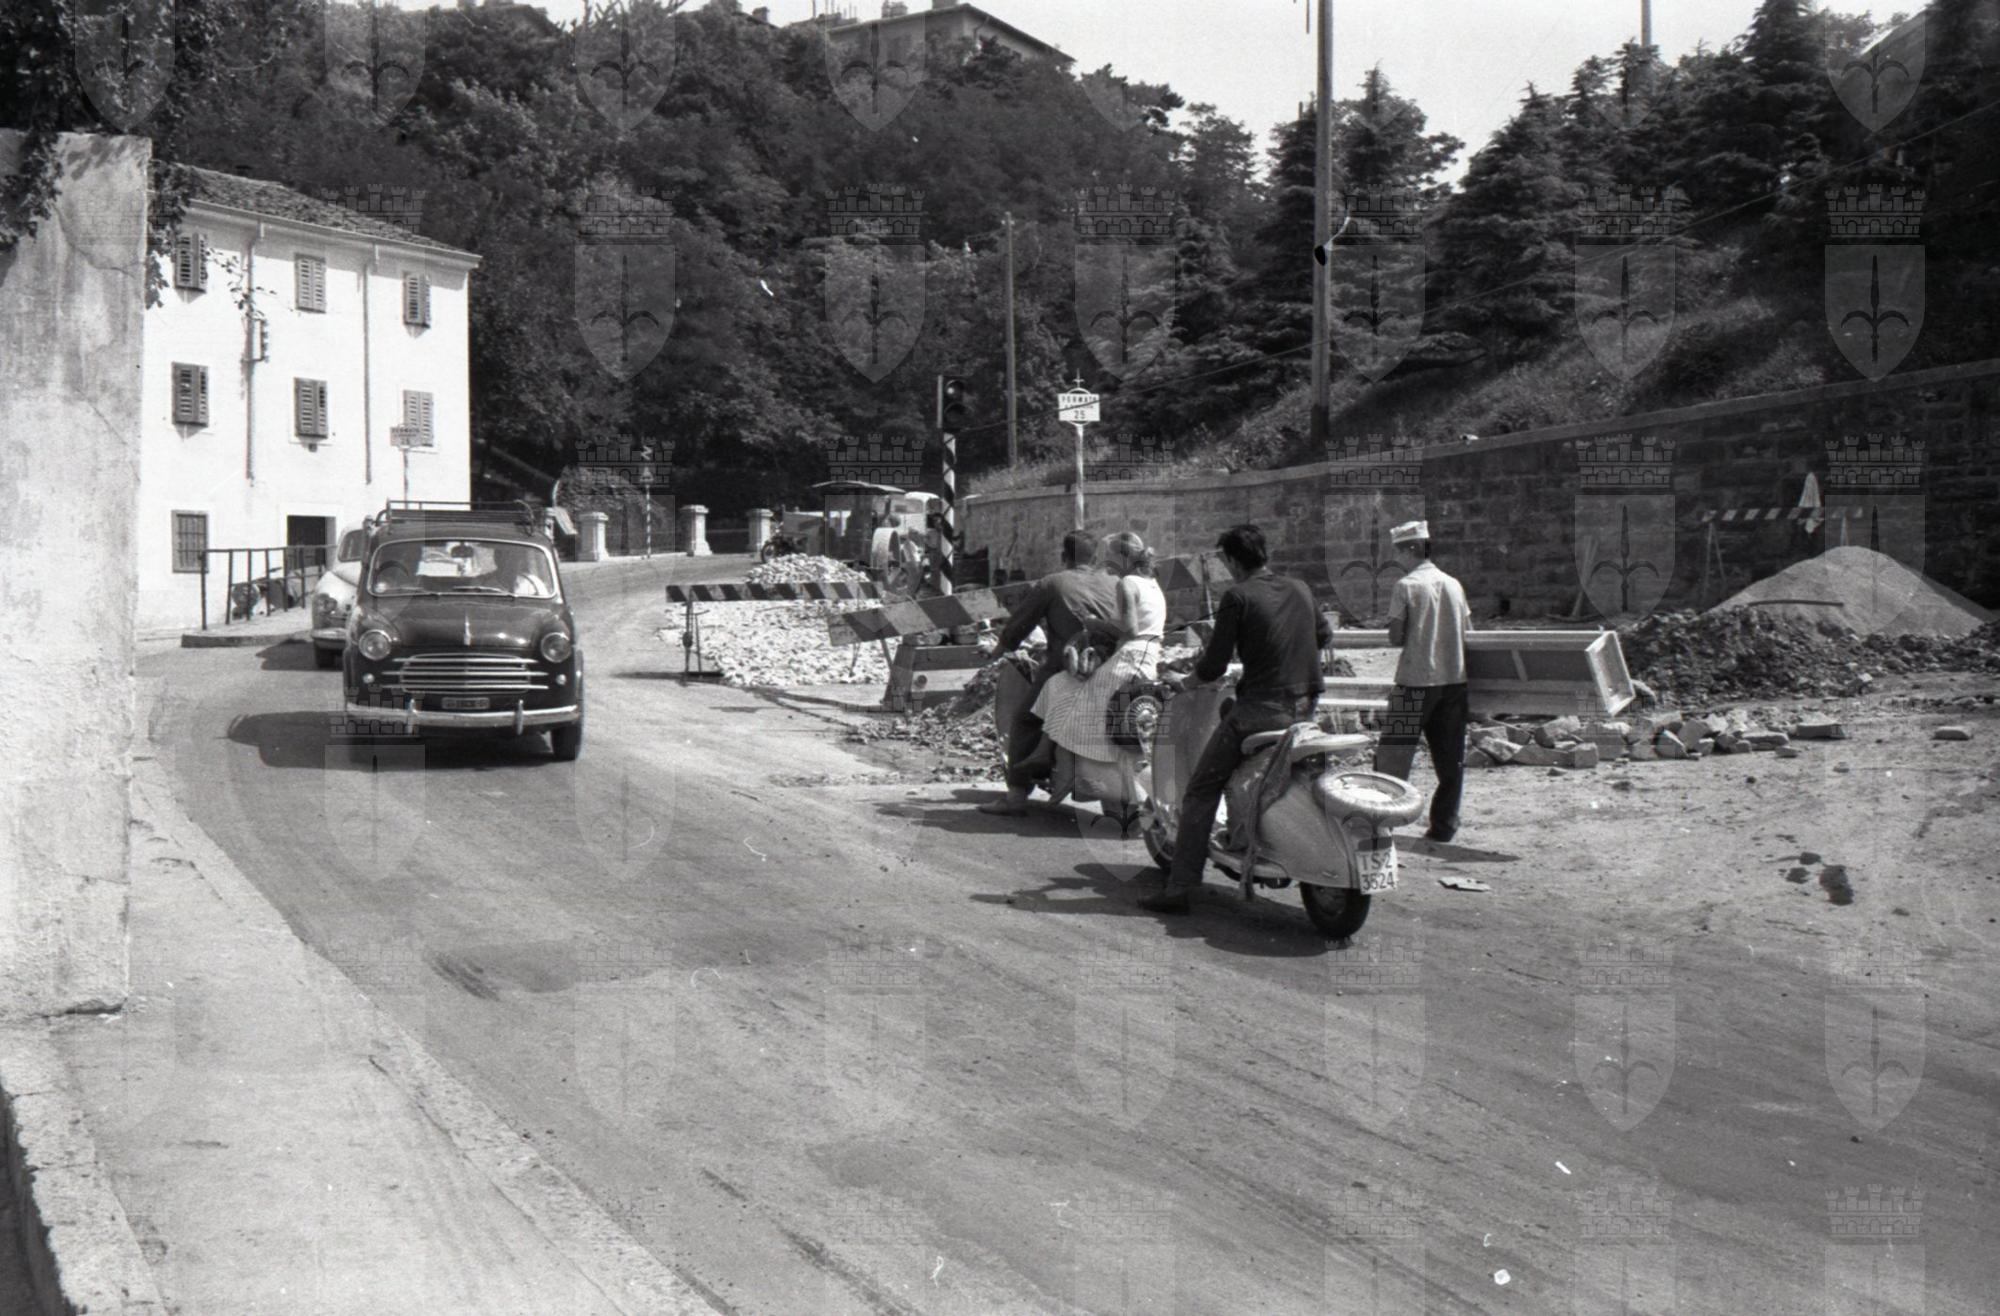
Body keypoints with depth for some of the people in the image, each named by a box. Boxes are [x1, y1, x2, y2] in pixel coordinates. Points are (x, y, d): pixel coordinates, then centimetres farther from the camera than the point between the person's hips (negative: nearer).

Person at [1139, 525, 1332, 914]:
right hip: (1306, 707, 7)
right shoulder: (1300, 589, 10)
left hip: (1261, 710, -7)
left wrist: (1196, 667, 12)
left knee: (1200, 792, 0)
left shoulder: (1238, 597, -8)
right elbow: (1324, 635, 25)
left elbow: (1213, 666, -9)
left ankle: (1179, 889, -8)